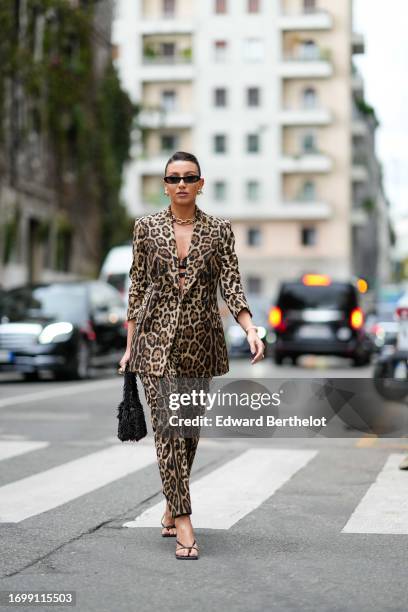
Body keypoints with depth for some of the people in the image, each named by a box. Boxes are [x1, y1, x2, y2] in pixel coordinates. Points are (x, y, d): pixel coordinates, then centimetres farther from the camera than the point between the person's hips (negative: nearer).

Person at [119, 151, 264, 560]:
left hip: (201, 340, 2)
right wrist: (130, 346, 4)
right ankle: (183, 524, -11)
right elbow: (137, 287, 6)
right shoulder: (146, 227, 3)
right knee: (168, 426, -11)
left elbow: (231, 287, -2)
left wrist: (250, 329, -18)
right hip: (157, 337, -2)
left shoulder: (219, 230, 4)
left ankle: (172, 508, 31)